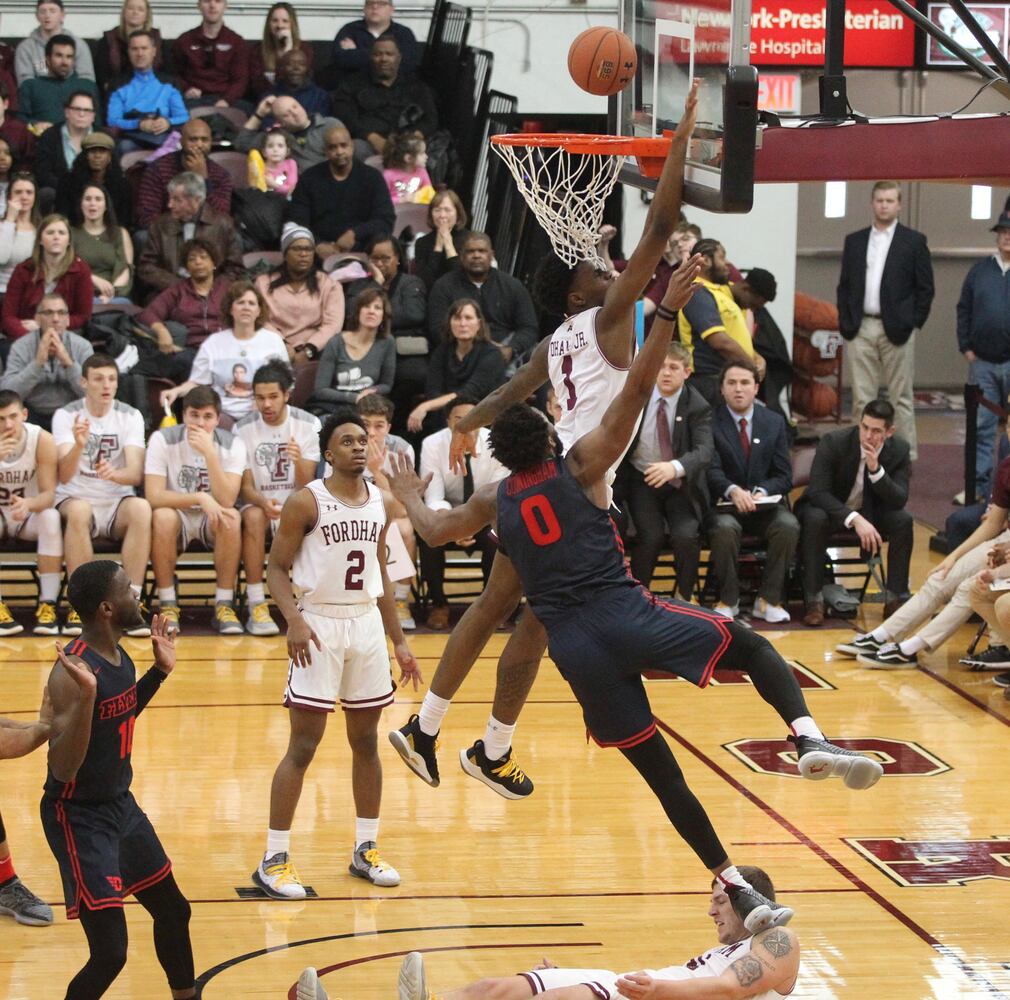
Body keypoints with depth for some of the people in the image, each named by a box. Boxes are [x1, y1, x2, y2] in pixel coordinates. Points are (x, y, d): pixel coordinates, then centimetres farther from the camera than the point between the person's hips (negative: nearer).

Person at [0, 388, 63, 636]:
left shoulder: (42, 440, -17)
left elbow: (49, 494, -18)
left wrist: (28, 504, -42)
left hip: (31, 516, 0)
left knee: (51, 517, -34)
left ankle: (48, 605, -32)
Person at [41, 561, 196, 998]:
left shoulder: (118, 655, 0)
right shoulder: (74, 671, -27)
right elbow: (62, 769, -31)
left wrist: (159, 671, 12)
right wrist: (85, 694, -42)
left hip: (120, 804, 9)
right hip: (79, 817, -9)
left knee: (173, 910, 22)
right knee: (110, 953, -12)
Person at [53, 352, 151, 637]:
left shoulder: (130, 416, 0)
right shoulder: (66, 416, -4)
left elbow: (136, 474, -12)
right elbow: (64, 476, -16)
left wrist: (114, 474, -36)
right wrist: (78, 445, -37)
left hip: (116, 501, 2)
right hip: (75, 498, -1)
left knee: (141, 508, -33)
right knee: (79, 511, -37)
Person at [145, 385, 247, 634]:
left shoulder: (232, 444, -10)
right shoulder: (163, 439, -12)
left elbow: (226, 501, -23)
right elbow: (153, 496, -20)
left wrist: (209, 453, -30)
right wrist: (200, 498, -30)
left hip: (212, 522, 1)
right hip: (177, 517, -1)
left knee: (232, 519, -33)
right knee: (162, 517, -35)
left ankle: (224, 605, -21)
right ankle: (167, 605, -21)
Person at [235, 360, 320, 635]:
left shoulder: (308, 424, -6)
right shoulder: (243, 429, -6)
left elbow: (305, 487, -9)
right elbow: (245, 486, -7)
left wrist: (299, 461, -32)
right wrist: (265, 503, -30)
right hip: (258, 502, 0)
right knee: (254, 517, -35)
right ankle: (256, 606, -33)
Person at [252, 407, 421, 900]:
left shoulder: (380, 503, 9)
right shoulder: (306, 502, -9)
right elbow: (277, 568, -8)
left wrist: (399, 641, 15)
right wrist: (294, 620, -24)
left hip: (367, 624, 6)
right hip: (320, 625, -6)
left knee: (365, 742, 11)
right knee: (303, 747, -5)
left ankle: (366, 849, 23)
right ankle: (274, 859, 0)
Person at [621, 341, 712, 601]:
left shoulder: (697, 407, -10)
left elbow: (704, 452, -25)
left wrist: (675, 467, -45)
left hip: (680, 485, -1)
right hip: (642, 480, 1)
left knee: (686, 535, -26)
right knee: (651, 536, -24)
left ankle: (685, 595, 1)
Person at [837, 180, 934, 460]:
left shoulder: (914, 242, 2)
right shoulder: (854, 241, 12)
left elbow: (925, 288, 2)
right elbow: (844, 285, 13)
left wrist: (913, 324, -4)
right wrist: (845, 323, 3)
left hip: (897, 330, -3)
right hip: (861, 329, 3)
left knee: (901, 398, 1)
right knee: (862, 398, 4)